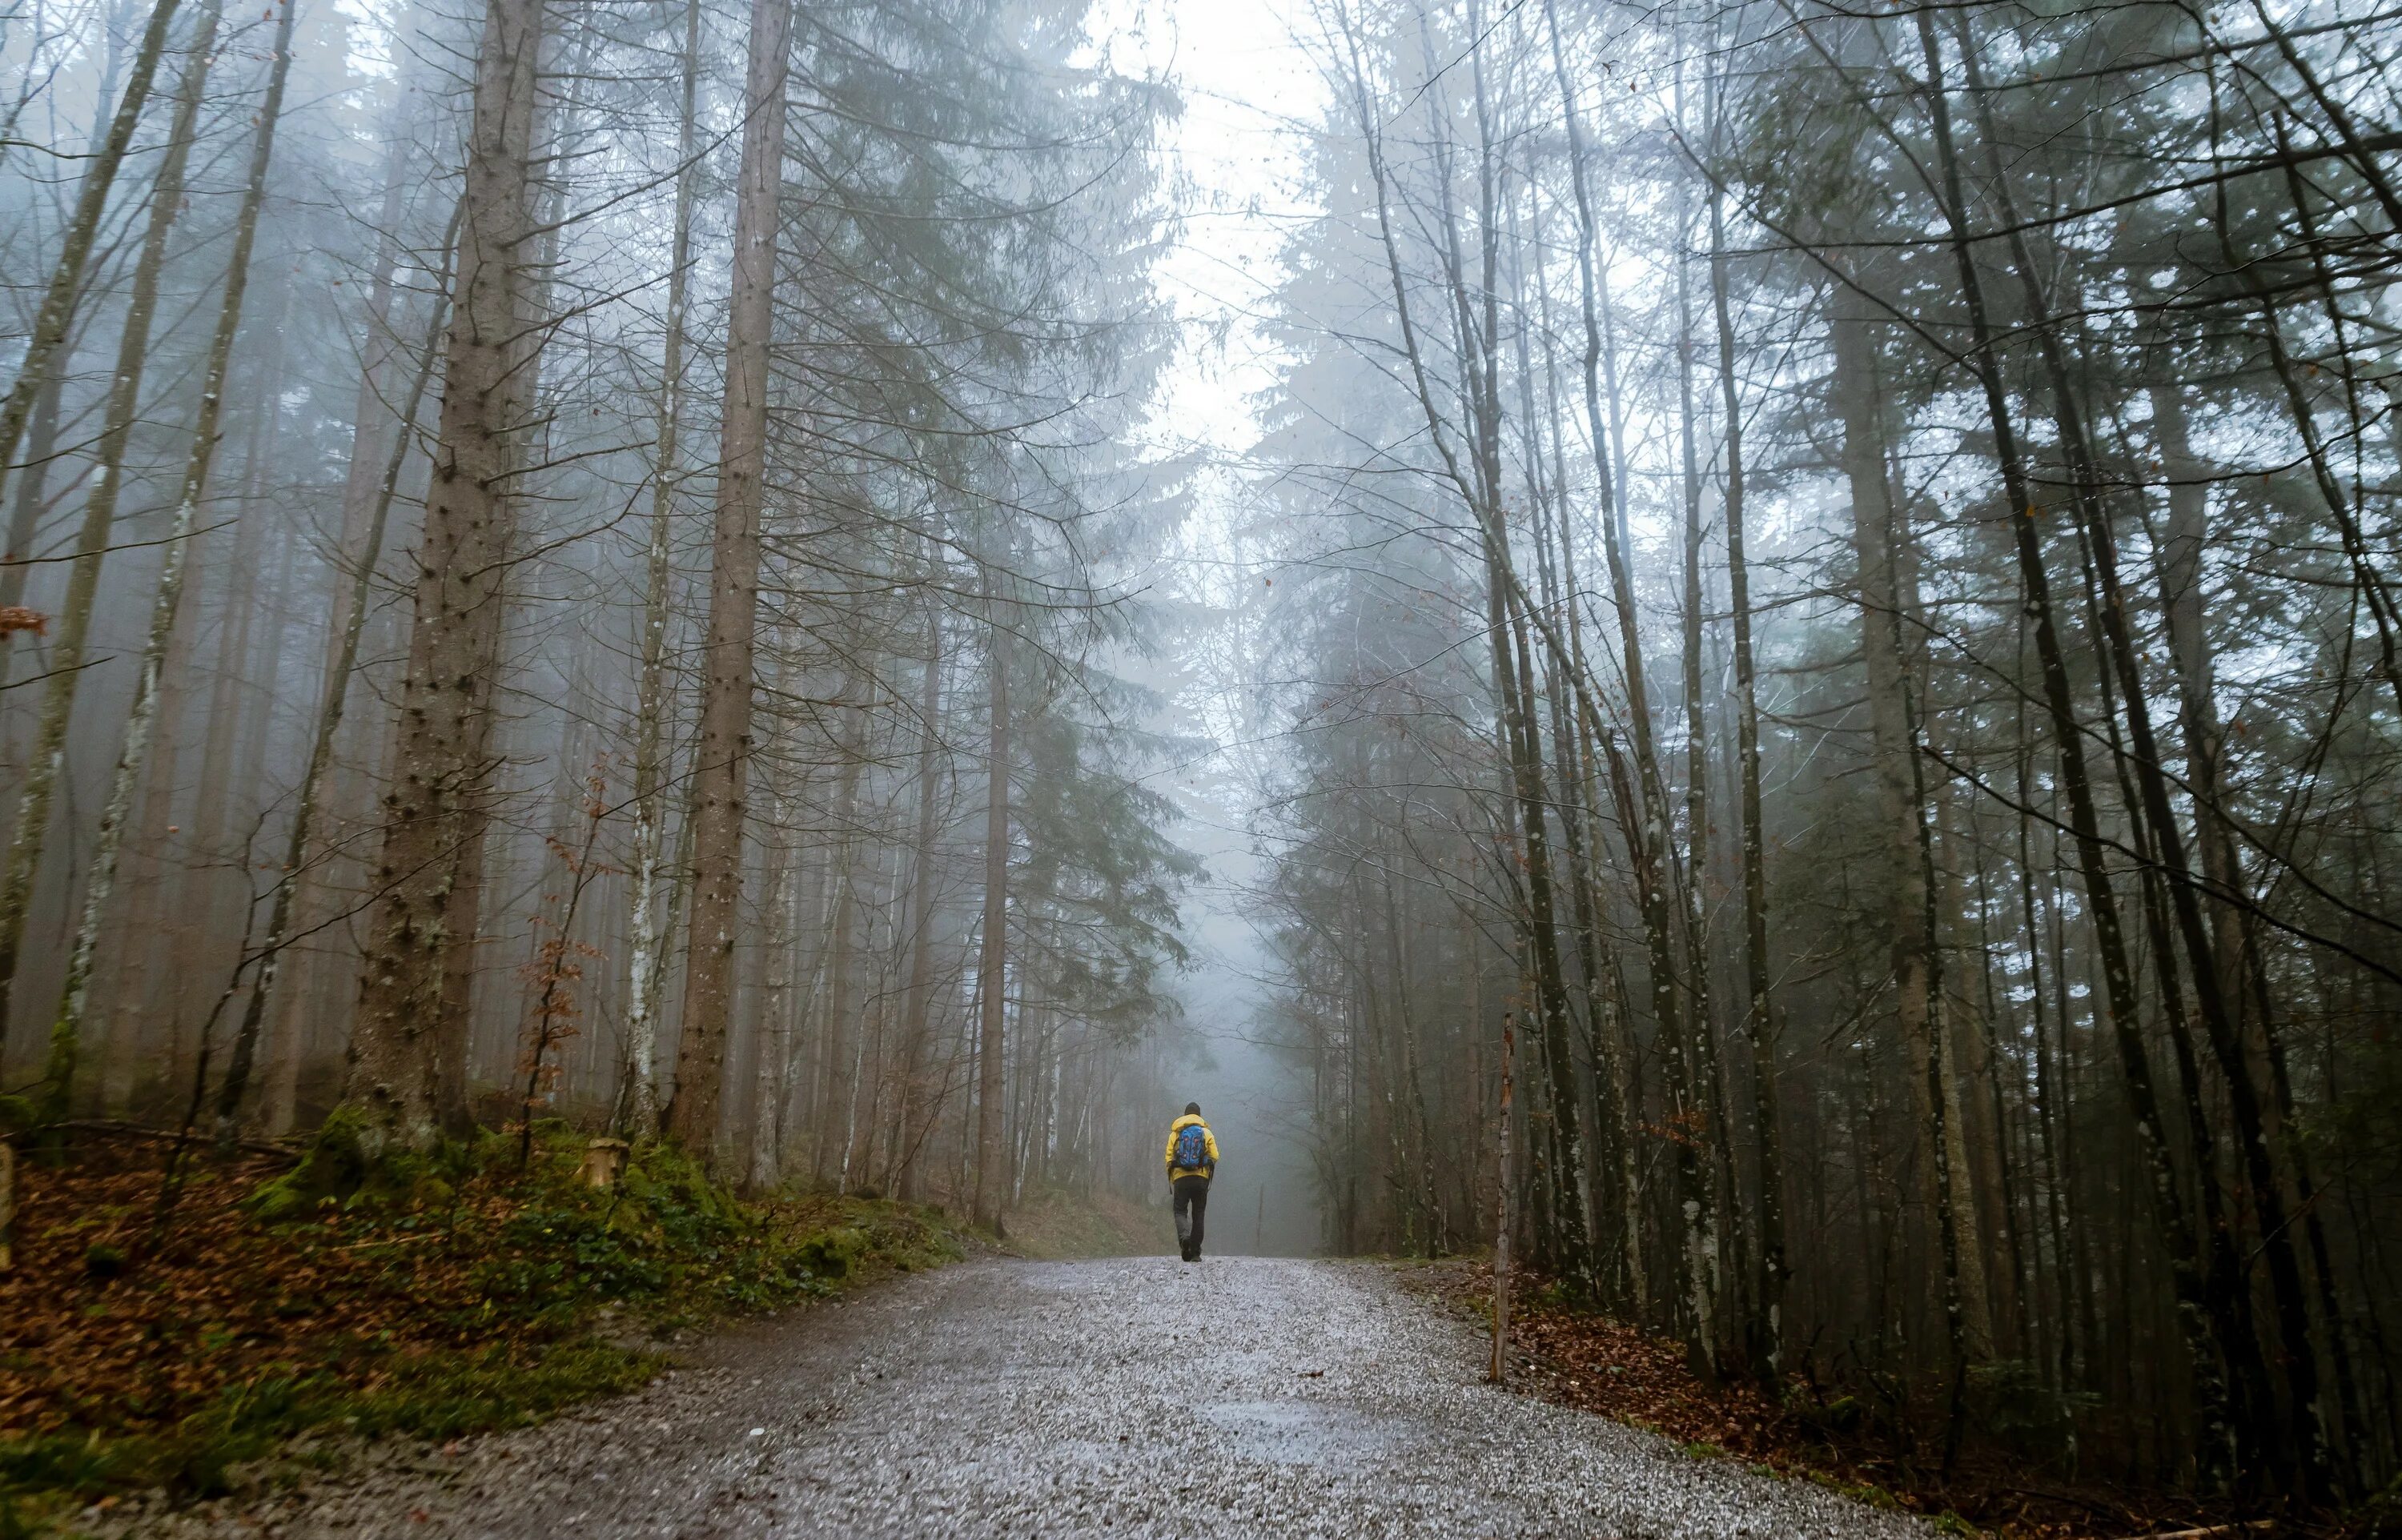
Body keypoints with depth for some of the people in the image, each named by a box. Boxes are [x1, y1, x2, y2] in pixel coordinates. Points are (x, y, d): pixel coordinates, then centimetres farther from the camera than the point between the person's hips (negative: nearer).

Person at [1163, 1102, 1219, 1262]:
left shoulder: (1175, 1133, 7)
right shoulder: (1207, 1133, 6)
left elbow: (1169, 1159, 2)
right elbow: (1214, 1156, -1)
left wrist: (1171, 1180, 11)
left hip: (1180, 1178, 0)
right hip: (1201, 1178, 1)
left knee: (1180, 1211, 6)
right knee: (1198, 1215, 8)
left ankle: (1184, 1236, -25)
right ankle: (1195, 1253, 7)